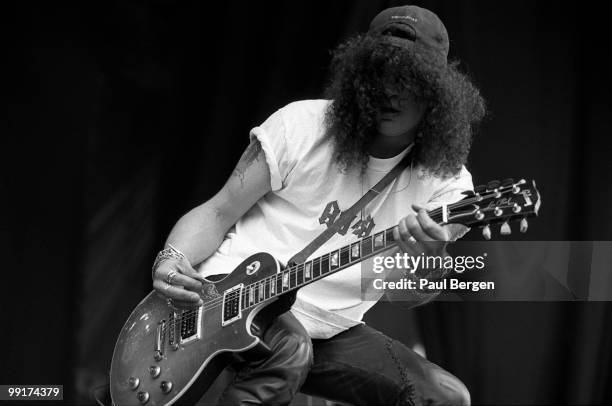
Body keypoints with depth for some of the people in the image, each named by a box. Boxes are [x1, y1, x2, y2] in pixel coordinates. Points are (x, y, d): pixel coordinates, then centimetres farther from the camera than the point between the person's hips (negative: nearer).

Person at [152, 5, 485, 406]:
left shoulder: (448, 181, 0)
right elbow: (219, 212, -1)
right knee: (288, 350, -36)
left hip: (328, 330, 4)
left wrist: (429, 256, -35)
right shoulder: (301, 125, -6)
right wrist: (172, 260, -22)